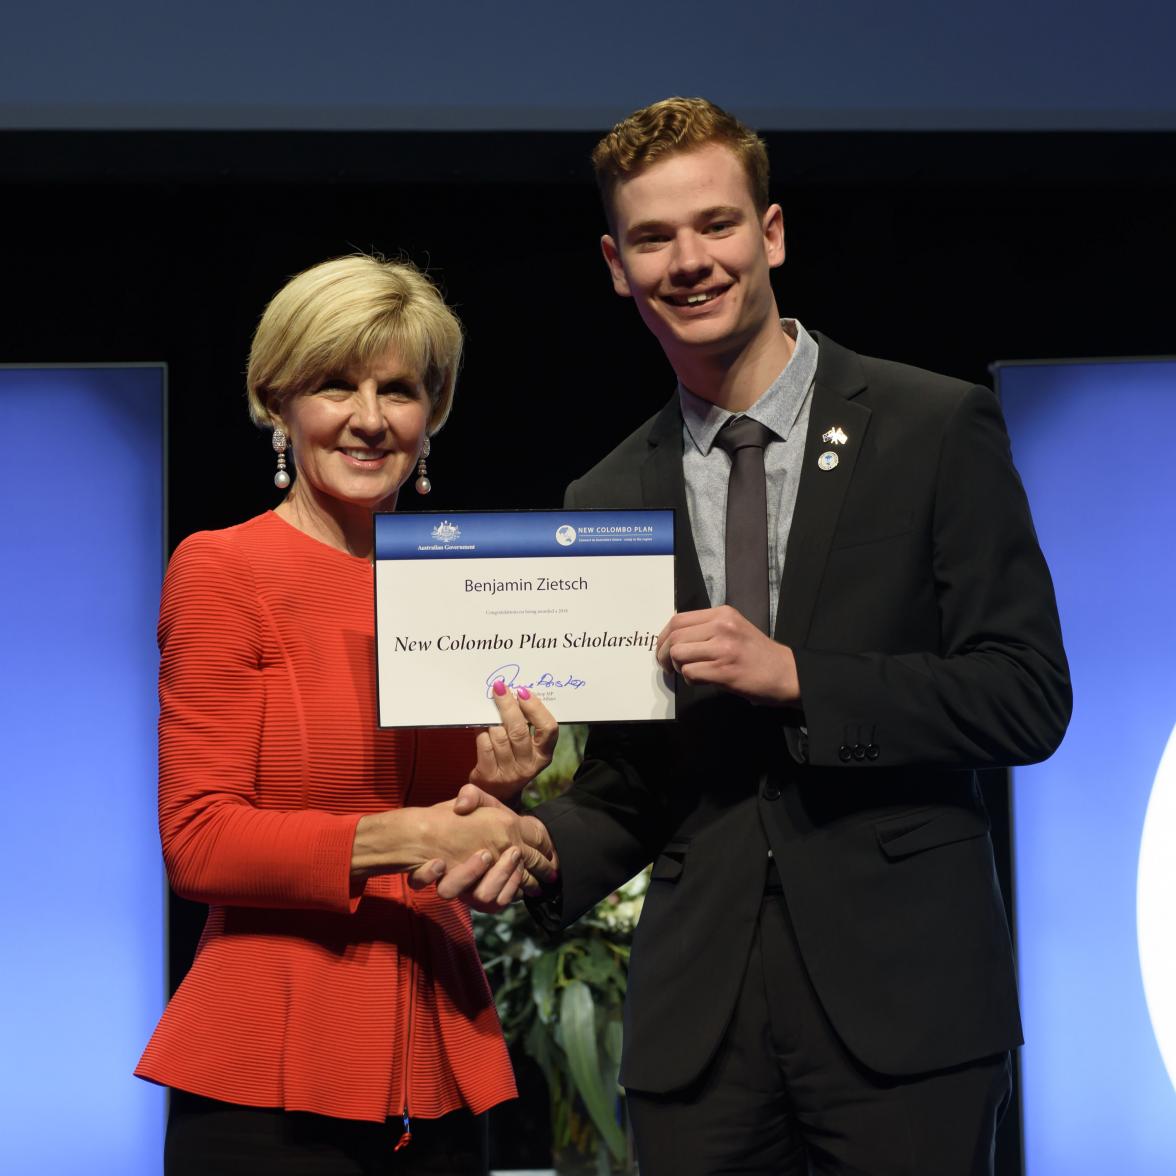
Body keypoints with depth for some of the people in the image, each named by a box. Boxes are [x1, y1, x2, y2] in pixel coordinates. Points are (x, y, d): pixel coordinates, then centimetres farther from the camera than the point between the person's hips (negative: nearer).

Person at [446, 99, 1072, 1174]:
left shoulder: (938, 429, -1)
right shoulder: (609, 499, 11)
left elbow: (1028, 697, -6)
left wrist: (792, 675, -15)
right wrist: (540, 843, -6)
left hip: (901, 996, -3)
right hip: (699, 1014, 3)